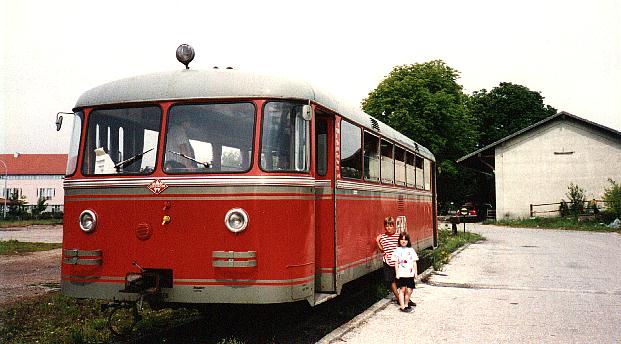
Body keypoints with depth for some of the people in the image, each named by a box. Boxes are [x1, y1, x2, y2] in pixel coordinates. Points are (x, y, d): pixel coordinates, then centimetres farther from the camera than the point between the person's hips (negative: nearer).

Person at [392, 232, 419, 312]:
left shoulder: (411, 250, 8)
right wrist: (397, 273, -4)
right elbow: (396, 263, 0)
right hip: (401, 274, -3)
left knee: (409, 290, 4)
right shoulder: (397, 250, 1)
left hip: (410, 274, 3)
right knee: (402, 289, -4)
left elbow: (414, 262, 11)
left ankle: (406, 304, 20)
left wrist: (415, 272, 8)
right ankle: (402, 306, 1)